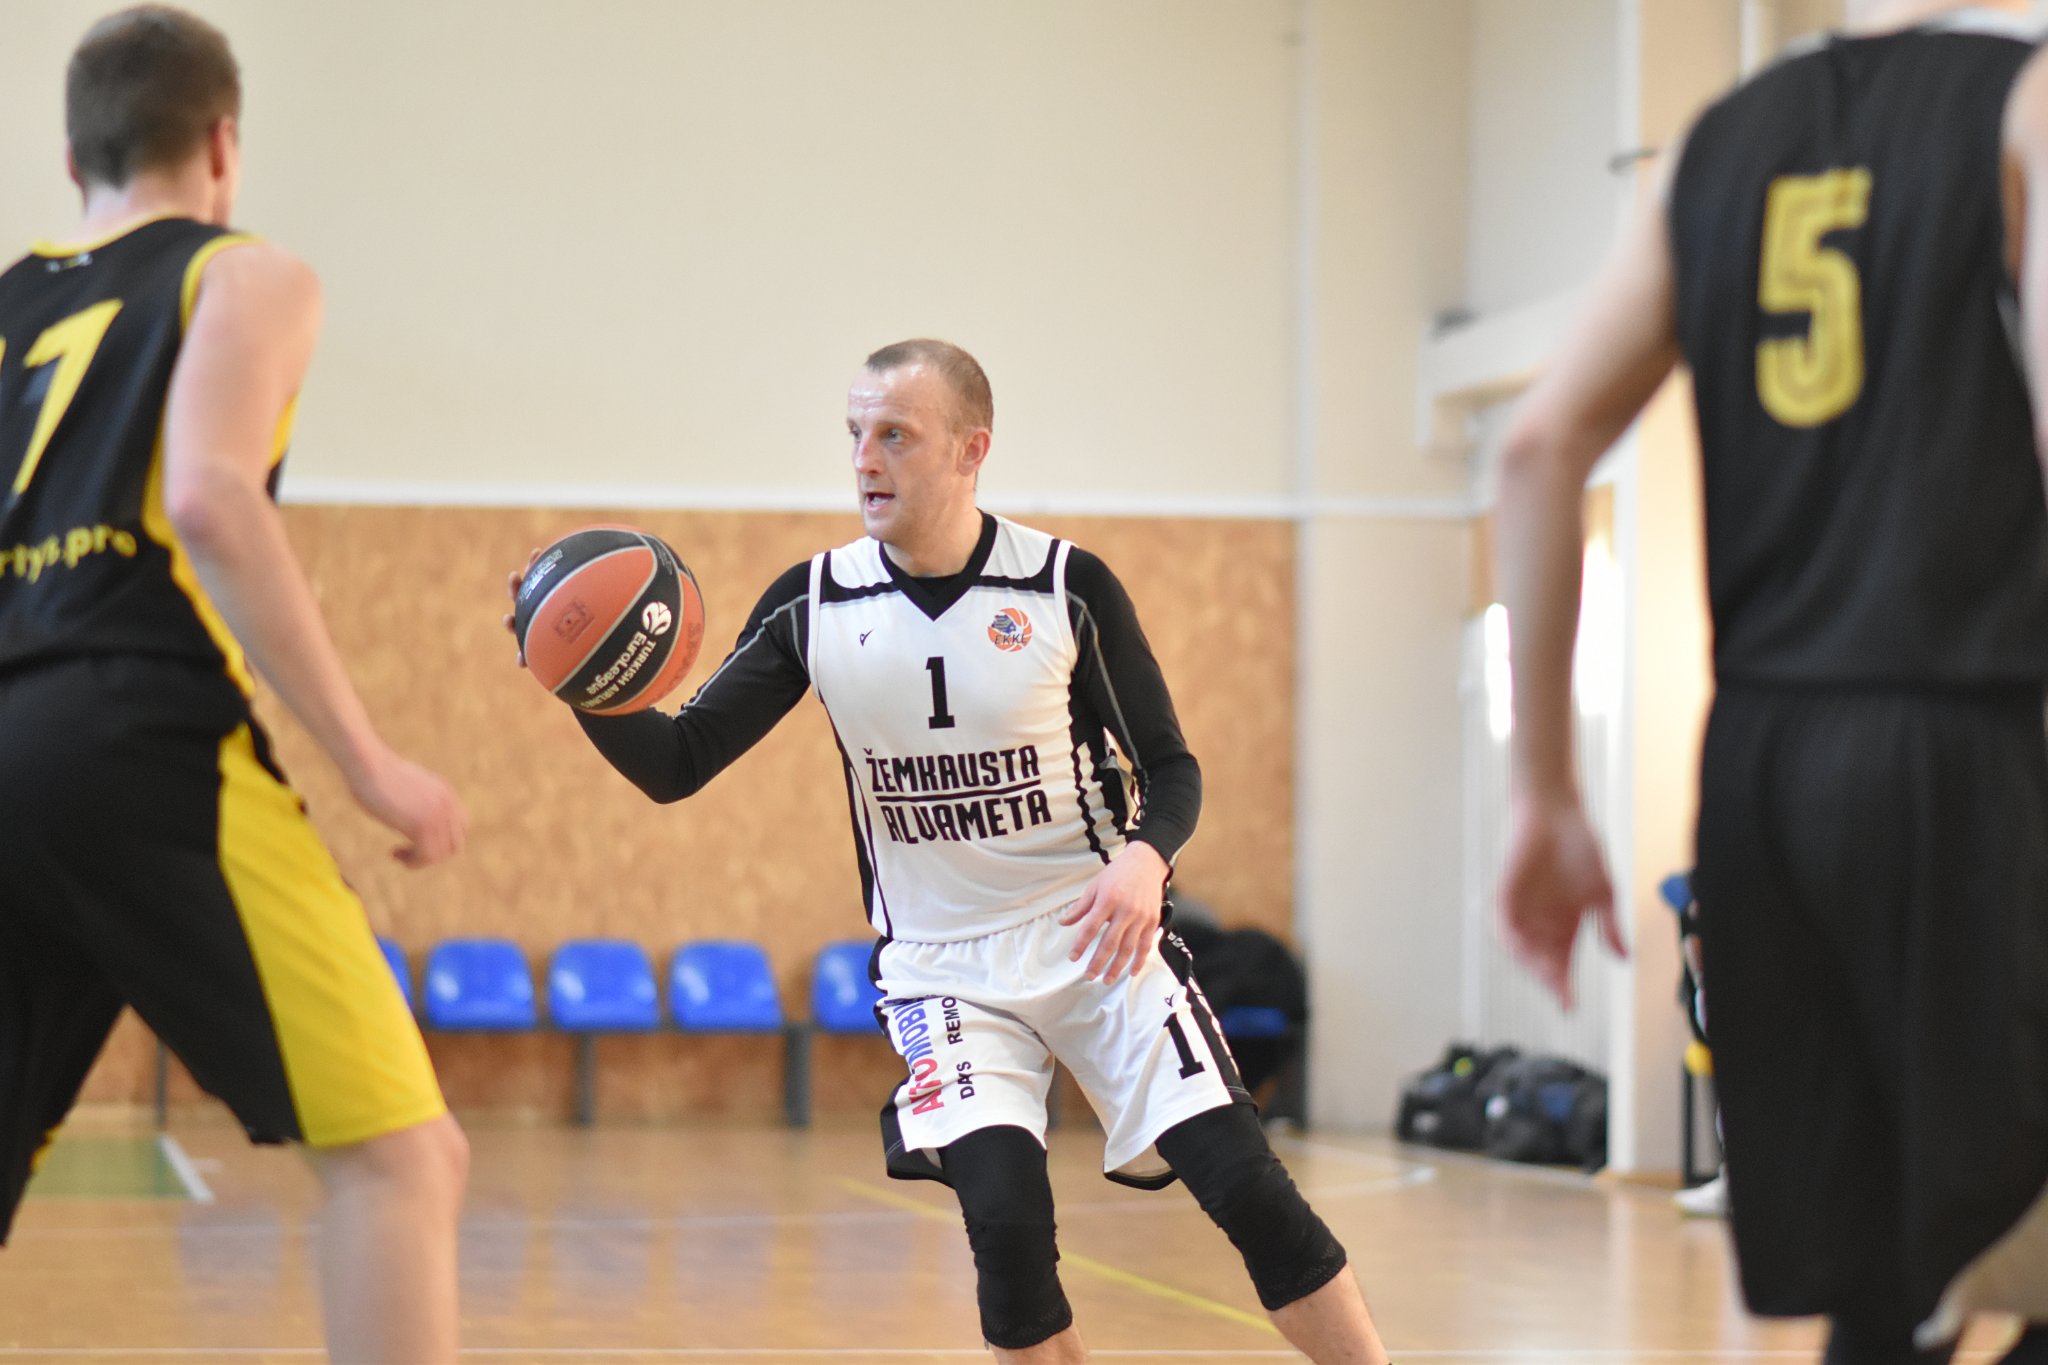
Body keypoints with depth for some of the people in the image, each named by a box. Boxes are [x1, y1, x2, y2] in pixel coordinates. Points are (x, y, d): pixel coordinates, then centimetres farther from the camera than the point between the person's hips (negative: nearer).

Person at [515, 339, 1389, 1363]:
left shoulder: (1066, 587, -9)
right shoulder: (813, 605, -4)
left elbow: (1168, 767, -1)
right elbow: (677, 766, -4)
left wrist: (1144, 859, -23)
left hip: (1092, 933, -1)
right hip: (944, 962, 1)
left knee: (1245, 1188, -9)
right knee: (1004, 1216, -19)